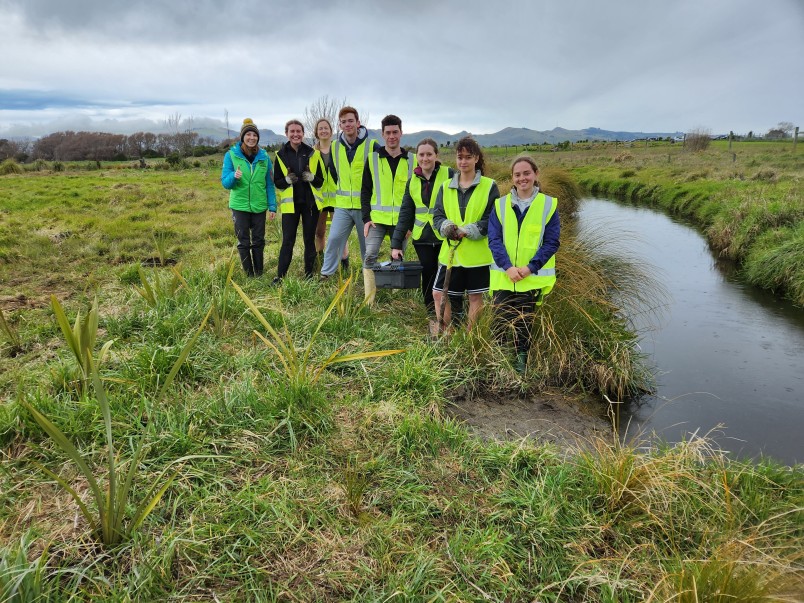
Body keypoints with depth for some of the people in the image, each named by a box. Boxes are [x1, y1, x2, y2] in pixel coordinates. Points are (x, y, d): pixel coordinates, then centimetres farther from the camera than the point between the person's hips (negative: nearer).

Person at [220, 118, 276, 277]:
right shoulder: (231, 155, -4)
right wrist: (234, 176, -26)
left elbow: (269, 184, 4)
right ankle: (249, 275, 14)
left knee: (258, 240, 9)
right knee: (244, 242, 4)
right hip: (240, 206, -1)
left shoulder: (264, 157, 1)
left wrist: (272, 206, -1)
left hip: (259, 206, 2)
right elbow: (225, 182, -5)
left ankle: (259, 274, 21)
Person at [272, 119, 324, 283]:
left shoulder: (311, 153, 4)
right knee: (287, 241, -3)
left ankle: (309, 273, 18)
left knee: (309, 239, 7)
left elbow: (321, 181, 6)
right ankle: (280, 275, 3)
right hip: (290, 204, -1)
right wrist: (287, 180, -15)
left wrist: (312, 178, -15)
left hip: (310, 203, 1)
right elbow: (277, 182, 6)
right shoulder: (281, 155, 3)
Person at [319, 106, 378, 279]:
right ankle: (326, 274, 6)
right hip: (342, 205, 3)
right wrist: (334, 198, 17)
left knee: (367, 243, 9)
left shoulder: (371, 145, -6)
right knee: (334, 239, -6)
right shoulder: (335, 146, 7)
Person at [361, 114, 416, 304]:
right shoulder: (373, 158, 3)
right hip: (377, 218, -1)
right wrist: (366, 218, -6)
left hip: (401, 220, 1)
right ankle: (369, 300, -9)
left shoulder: (411, 160, 5)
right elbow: (365, 190, 4)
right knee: (370, 255, -14)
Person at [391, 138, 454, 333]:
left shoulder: (449, 174, -6)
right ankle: (433, 318, 20)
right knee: (428, 278, 7)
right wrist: (396, 243, 4)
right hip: (423, 238, 4)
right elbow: (405, 213, 9)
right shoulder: (413, 181, 8)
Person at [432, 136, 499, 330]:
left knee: (475, 297, 8)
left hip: (478, 254, -3)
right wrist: (445, 226, -19)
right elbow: (437, 215, 5)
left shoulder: (489, 186, -1)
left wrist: (468, 231, -19)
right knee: (439, 294, 1)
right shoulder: (446, 187, 10)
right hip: (450, 251, 3)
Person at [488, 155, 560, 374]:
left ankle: (521, 361, 25)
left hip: (532, 277, -1)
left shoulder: (548, 204, 0)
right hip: (503, 276, 1)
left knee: (525, 322, 8)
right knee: (502, 321, 1)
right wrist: (507, 267, -15)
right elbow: (494, 239, -2)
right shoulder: (500, 204, 4)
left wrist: (530, 267, -15)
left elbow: (551, 242, -3)